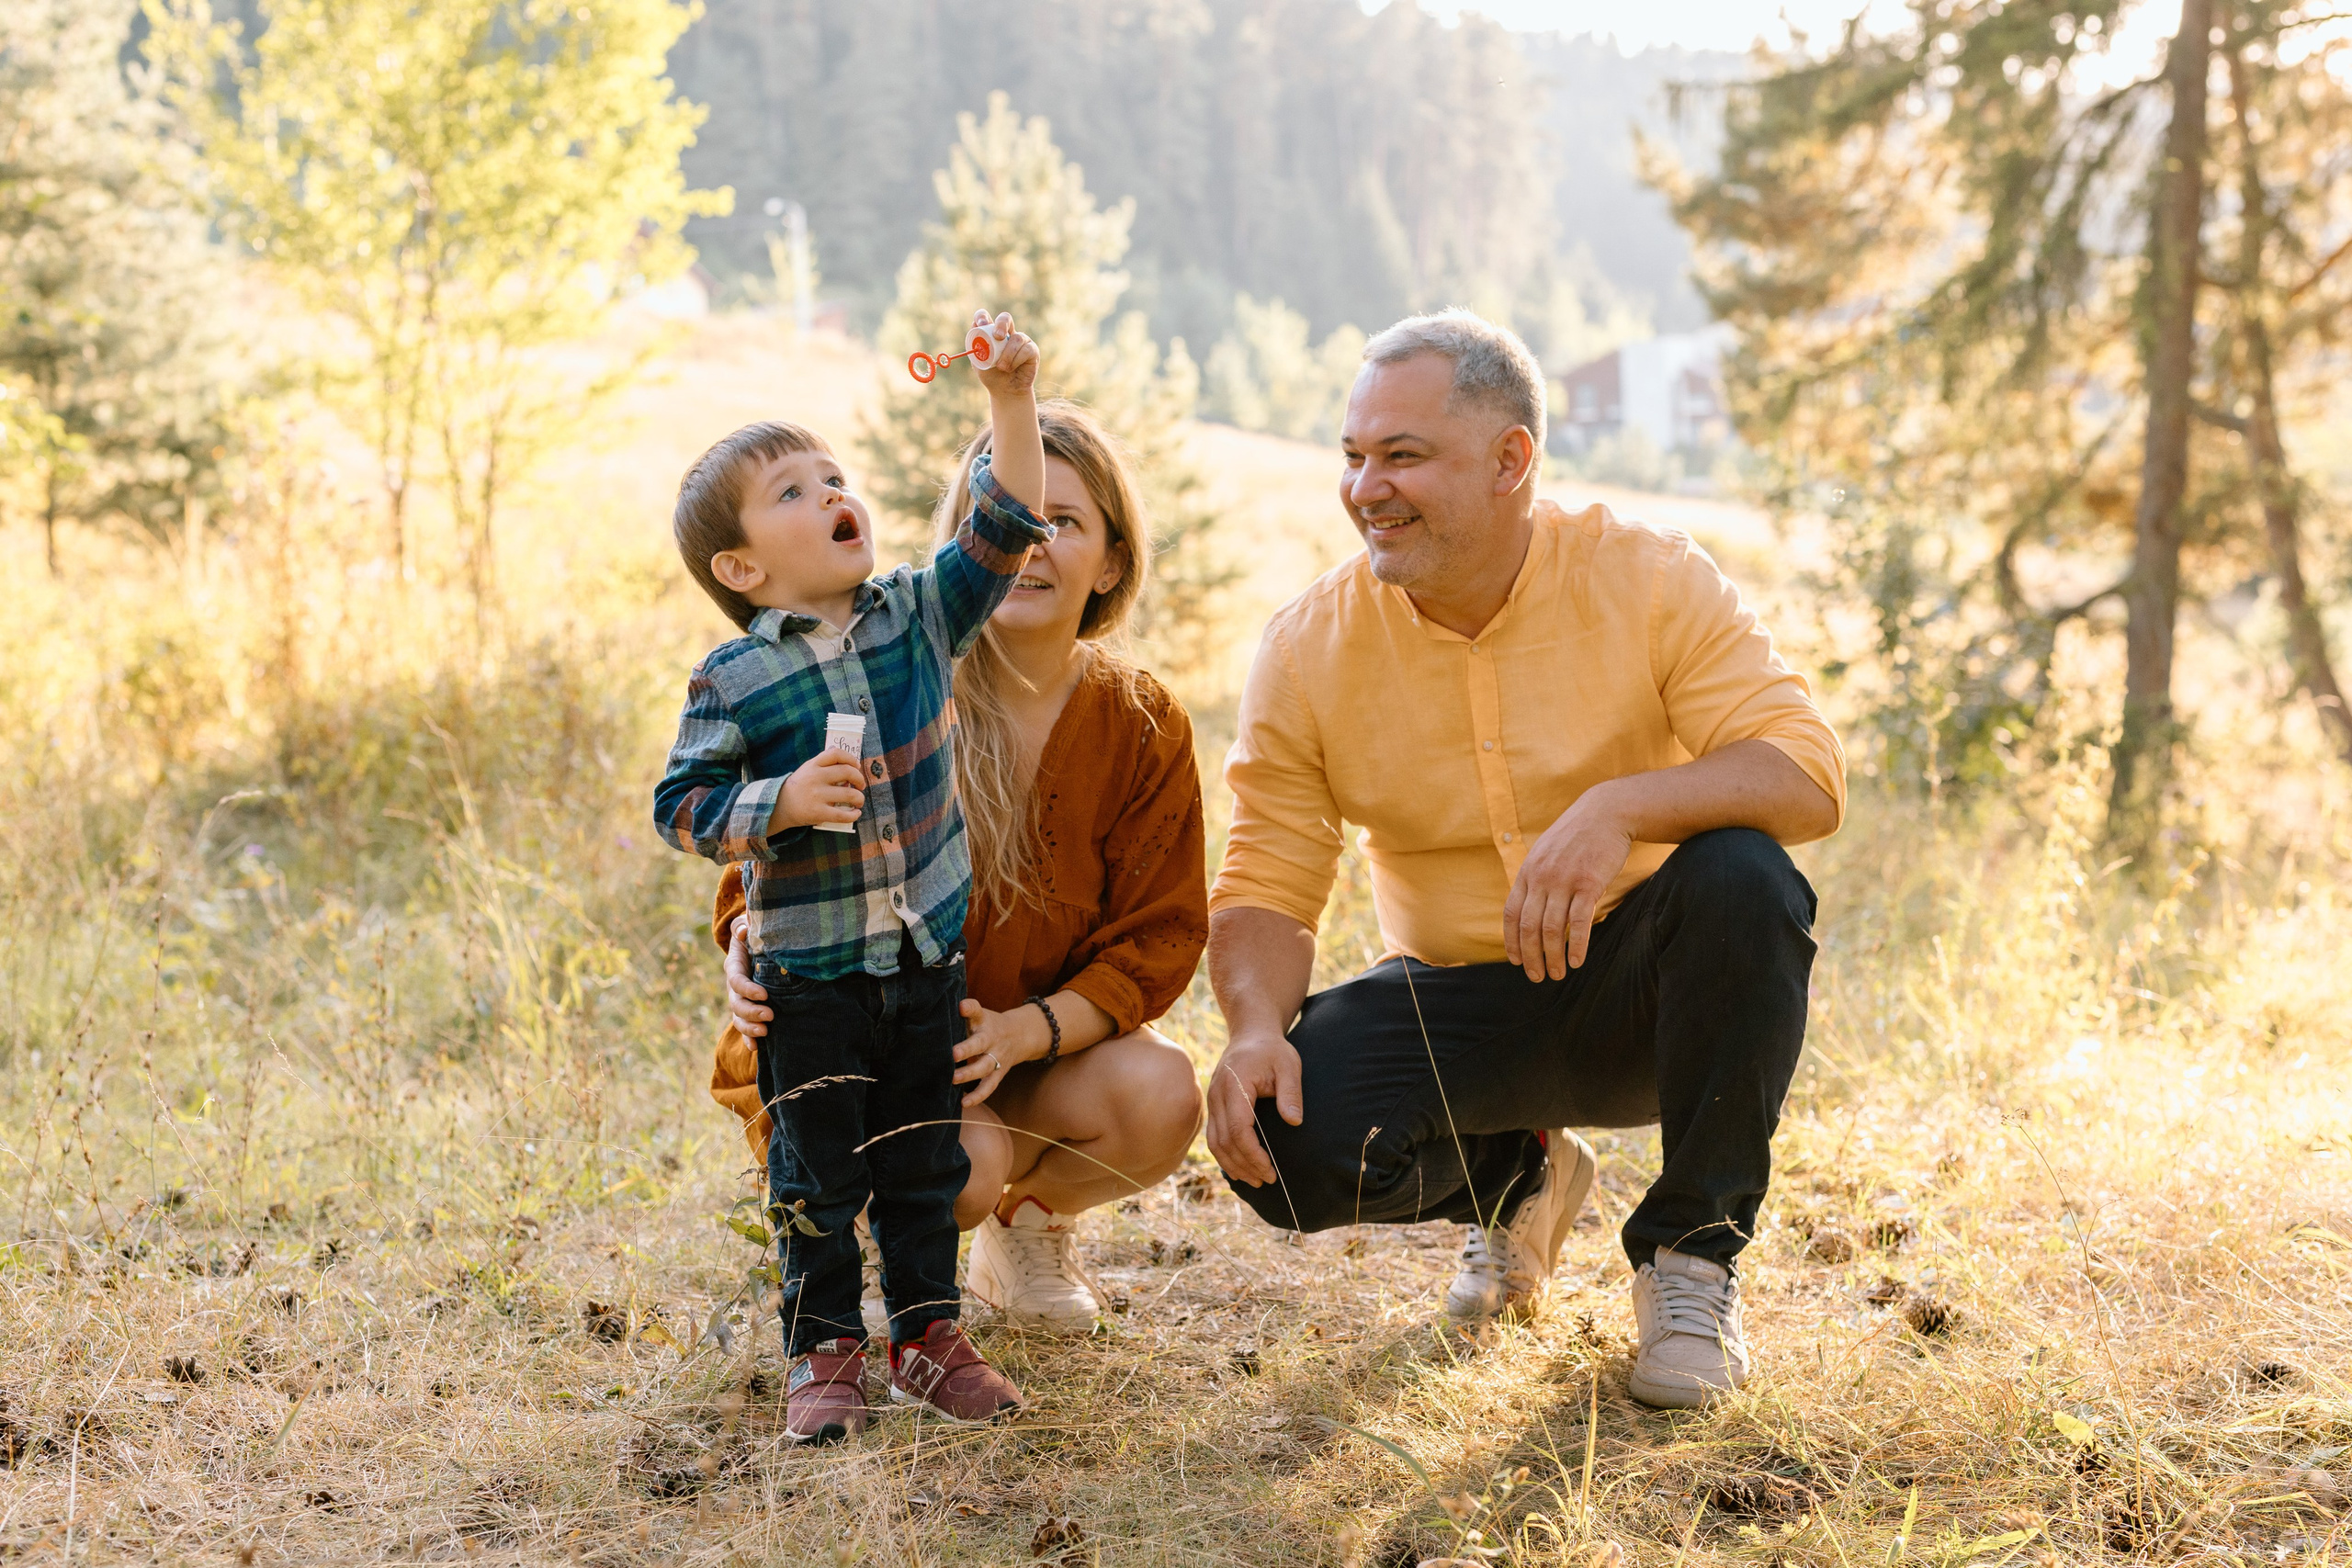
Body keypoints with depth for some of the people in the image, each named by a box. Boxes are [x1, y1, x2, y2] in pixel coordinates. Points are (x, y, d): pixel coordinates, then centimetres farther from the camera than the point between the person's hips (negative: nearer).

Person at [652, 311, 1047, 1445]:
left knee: (924, 1157, 13)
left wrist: (1012, 403, -14)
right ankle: (824, 1351, 20)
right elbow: (681, 805, -10)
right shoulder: (731, 680, -11)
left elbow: (1000, 533, -5)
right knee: (818, 1169, 6)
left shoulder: (918, 616, 0)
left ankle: (928, 1335, 26)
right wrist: (784, 803, -25)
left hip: (928, 950, 4)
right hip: (808, 967, -3)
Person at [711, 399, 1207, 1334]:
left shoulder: (1146, 731, -7)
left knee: (1160, 1095, -27)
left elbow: (1156, 940, -6)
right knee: (961, 1162, -33)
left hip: (1042, 1038, 3)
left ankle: (1029, 1223, 9)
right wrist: (751, 962, -30)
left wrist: (1024, 1030, -26)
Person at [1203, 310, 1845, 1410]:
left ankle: (1692, 1254, -11)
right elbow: (1267, 887, -5)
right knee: (1285, 1144, -26)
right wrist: (1257, 1025, -27)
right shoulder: (1310, 648, -6)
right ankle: (1515, 1177, 11)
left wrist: (1622, 804, -39)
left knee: (1742, 877, -33)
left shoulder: (1648, 581, -11)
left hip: (1636, 990, -1)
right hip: (1455, 1007, 1)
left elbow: (1809, 776, -21)